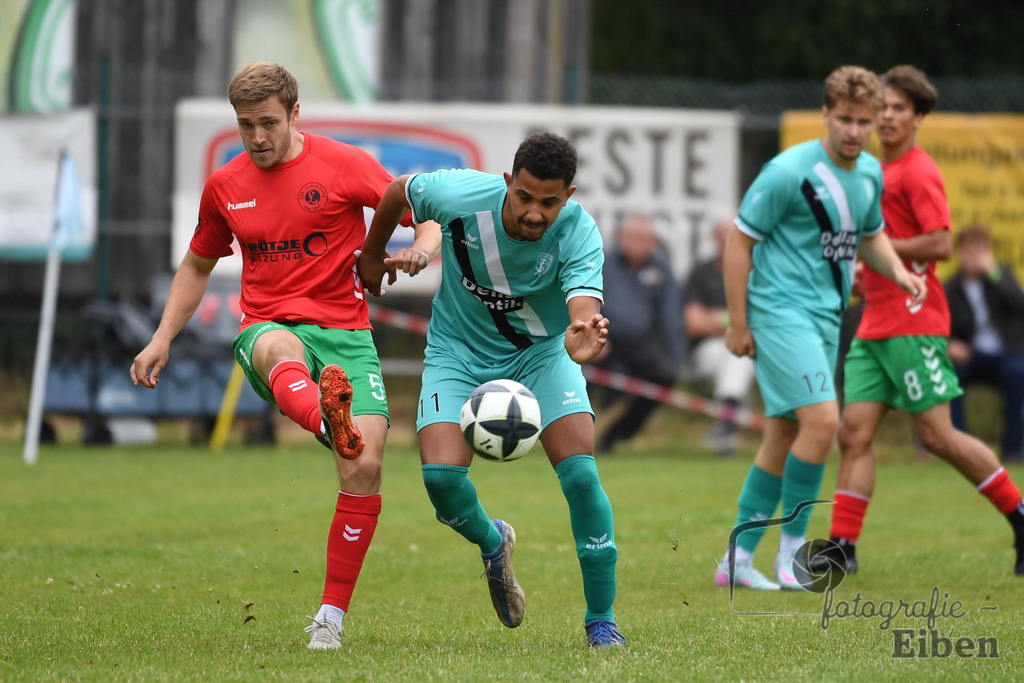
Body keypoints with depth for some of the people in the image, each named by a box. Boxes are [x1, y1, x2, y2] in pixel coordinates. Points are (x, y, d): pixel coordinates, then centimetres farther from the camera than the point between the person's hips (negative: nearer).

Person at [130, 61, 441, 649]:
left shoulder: (344, 165, 2)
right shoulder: (225, 187, 12)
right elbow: (198, 265, 27)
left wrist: (421, 249, -19)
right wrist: (163, 338, 17)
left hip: (346, 334, 0)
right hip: (268, 328, 0)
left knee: (366, 469, -17)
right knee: (279, 349, -40)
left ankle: (332, 616, -4)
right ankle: (331, 425, -75)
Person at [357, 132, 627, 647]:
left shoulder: (578, 233, -28)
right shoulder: (459, 195, -25)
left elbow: (584, 306, -43)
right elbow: (399, 191, -3)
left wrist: (583, 337, -67)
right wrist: (372, 255, 11)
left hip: (541, 352, -1)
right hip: (459, 353, 1)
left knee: (580, 472, -19)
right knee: (441, 476, -19)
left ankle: (601, 618, -3)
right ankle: (492, 542, 18)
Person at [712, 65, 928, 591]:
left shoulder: (870, 173, 7)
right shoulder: (789, 172, -15)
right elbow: (739, 239, -11)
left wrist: (896, 271, 4)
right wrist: (738, 323, -12)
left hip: (825, 317, 8)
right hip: (780, 310, -8)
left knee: (784, 436, 9)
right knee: (822, 419, -20)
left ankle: (738, 561, 15)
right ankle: (790, 549, -8)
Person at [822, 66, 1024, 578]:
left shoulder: (918, 172, -10)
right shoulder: (880, 171, 18)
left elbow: (941, 244, -18)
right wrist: (866, 271, 12)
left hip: (913, 324, -8)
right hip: (874, 324, 8)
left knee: (937, 436, -5)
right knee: (854, 432, -2)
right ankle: (842, 546, -5)